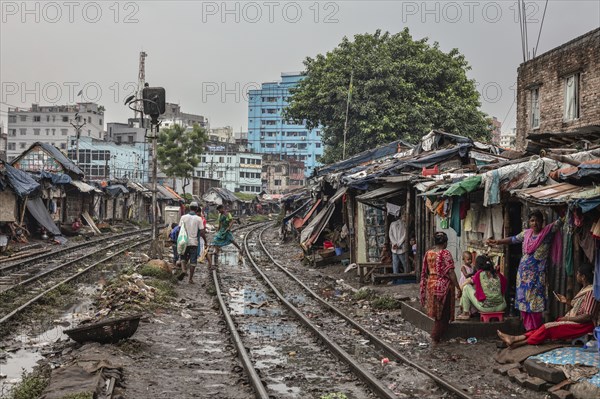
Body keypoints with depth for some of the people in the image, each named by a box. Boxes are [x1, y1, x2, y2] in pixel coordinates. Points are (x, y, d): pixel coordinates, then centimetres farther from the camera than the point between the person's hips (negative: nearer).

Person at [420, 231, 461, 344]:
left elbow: (424, 272, 10)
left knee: (437, 312, 21)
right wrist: (458, 288, -13)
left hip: (431, 285, 6)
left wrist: (425, 287, 20)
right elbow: (450, 272, -18)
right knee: (443, 314, 5)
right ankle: (435, 337, 4)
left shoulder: (428, 253, 4)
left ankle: (436, 335, 29)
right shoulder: (445, 253, -14)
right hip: (443, 286, -6)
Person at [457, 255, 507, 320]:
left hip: (486, 307, -4)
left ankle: (465, 314, 17)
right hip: (500, 307, 4)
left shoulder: (479, 274, 1)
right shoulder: (497, 274, 10)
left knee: (466, 287, 11)